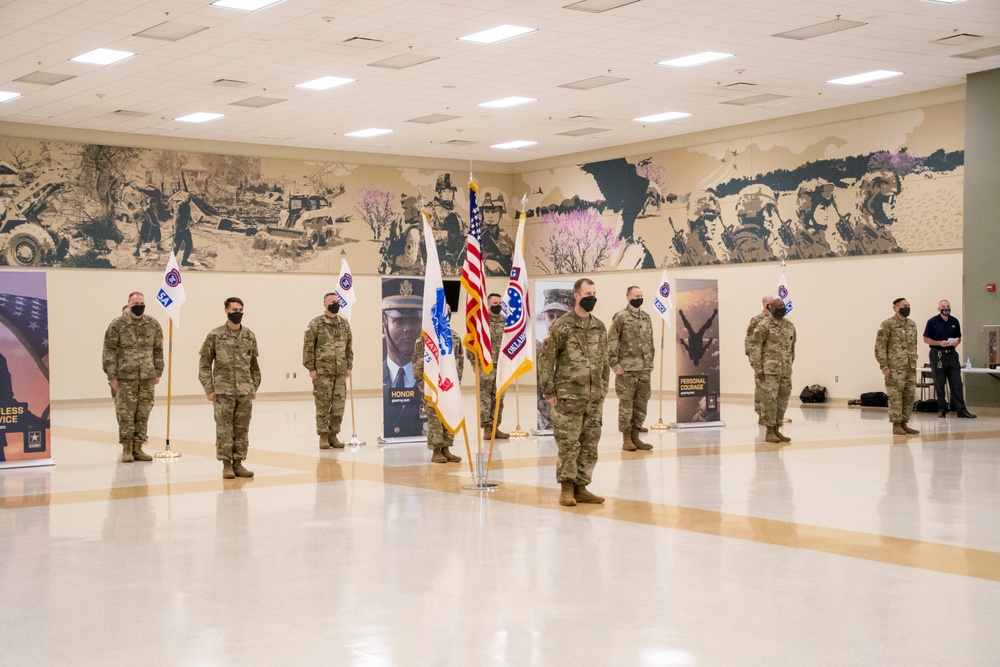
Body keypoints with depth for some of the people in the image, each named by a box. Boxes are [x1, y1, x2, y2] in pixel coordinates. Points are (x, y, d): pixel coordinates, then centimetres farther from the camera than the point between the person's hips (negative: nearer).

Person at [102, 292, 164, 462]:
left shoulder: (153, 325, 7)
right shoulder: (117, 325, -4)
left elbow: (158, 350, 12)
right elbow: (109, 352, -4)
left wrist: (158, 373, 8)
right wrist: (111, 376, -8)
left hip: (147, 378, 3)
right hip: (125, 378, -3)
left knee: (143, 414, 7)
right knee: (125, 414, 0)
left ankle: (138, 448, 16)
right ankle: (126, 449, 10)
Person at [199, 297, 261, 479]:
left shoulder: (250, 336, 8)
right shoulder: (215, 335, -2)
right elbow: (205, 365, 0)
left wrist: (254, 387, 11)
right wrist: (209, 389, -5)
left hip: (245, 392, 3)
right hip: (223, 391, -3)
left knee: (242, 429, 6)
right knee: (224, 428, -1)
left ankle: (238, 463, 14)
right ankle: (227, 465, 6)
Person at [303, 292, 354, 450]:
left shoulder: (345, 324, 11)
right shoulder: (316, 324, -4)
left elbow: (349, 347, 16)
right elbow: (308, 347, -5)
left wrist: (349, 366, 10)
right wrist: (311, 368, -9)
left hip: (340, 372, 4)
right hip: (322, 371, -4)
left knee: (339, 405, 4)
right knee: (323, 405, 0)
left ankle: (333, 435, 14)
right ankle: (323, 436, 8)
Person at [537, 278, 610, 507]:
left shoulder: (600, 328, 11)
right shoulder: (560, 327, -6)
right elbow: (545, 360, -6)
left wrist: (603, 391, 14)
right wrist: (549, 392, -9)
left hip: (594, 398, 5)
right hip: (569, 397, -5)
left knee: (590, 445, 7)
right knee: (568, 444, -3)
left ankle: (581, 487, 16)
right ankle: (566, 488, 7)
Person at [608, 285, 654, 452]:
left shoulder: (646, 317, 14)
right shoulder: (620, 317, -6)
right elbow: (611, 342, -9)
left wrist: (650, 365, 16)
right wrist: (614, 364, -13)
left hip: (644, 370, 6)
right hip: (626, 370, -6)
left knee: (641, 404, 9)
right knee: (626, 404, 0)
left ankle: (635, 436, 18)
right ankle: (626, 439, 7)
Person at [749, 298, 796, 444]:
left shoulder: (790, 326, 13)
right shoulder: (764, 325, -7)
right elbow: (755, 348, -9)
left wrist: (790, 366, 18)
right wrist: (758, 369, -13)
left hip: (786, 371, 6)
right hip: (769, 370, -6)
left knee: (783, 400, 8)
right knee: (769, 400, -4)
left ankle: (777, 430, 18)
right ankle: (769, 431, 4)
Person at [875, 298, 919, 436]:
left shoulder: (912, 324, 13)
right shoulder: (888, 325, -8)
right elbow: (880, 346, -10)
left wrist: (914, 363, 16)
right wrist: (884, 366, -15)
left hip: (910, 368, 7)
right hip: (895, 368, -7)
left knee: (909, 396, 7)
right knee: (896, 396, -4)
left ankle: (904, 423, 15)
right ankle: (896, 426, 2)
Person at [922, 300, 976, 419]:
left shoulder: (954, 321, 10)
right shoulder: (932, 322, -2)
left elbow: (959, 337, 18)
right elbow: (926, 339, -2)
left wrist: (957, 342, -6)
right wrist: (940, 343, -16)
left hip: (952, 354, 3)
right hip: (937, 354, -3)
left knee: (957, 384, -2)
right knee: (939, 384, 3)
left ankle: (961, 410, -3)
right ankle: (942, 409, 12)